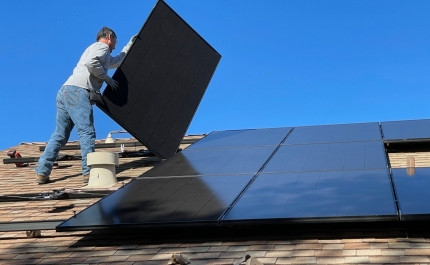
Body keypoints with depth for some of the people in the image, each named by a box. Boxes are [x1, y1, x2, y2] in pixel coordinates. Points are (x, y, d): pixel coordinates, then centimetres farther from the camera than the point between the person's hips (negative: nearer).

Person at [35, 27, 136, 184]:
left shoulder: (105, 56, 35)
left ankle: (42, 172, 2)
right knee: (87, 132, -13)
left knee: (60, 135, 7)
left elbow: (118, 61, 51)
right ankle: (89, 172, -19)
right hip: (77, 91, -10)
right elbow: (91, 62, -16)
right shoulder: (102, 47, 5)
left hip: (65, 92, 10)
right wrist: (106, 77, -5)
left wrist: (130, 45, 56)